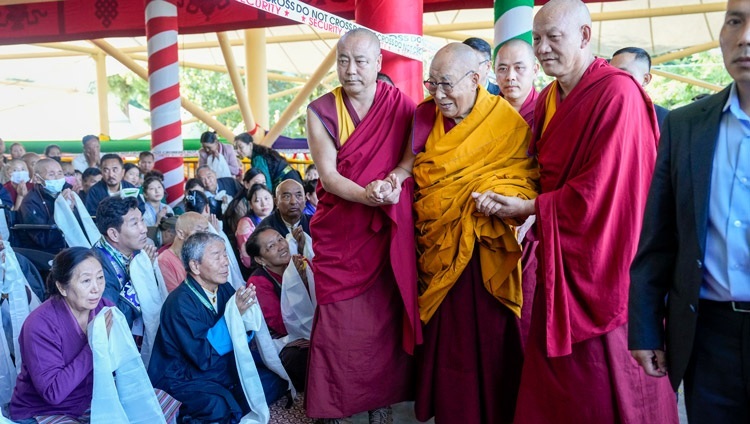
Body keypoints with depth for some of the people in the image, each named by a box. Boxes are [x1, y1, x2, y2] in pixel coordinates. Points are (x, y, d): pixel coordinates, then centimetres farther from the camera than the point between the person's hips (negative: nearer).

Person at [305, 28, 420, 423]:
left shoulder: (400, 104, 0)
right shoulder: (321, 111, -3)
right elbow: (328, 175, -10)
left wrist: (395, 178, -20)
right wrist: (366, 195, -27)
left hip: (388, 229, 1)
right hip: (338, 231, -1)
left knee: (384, 316, 5)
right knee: (338, 320, 1)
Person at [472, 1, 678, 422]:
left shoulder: (618, 93, -17)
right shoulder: (549, 99, 9)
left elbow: (600, 190, -21)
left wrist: (529, 208, -12)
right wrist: (506, 197, -2)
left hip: (599, 258, -7)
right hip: (558, 257, 7)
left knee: (599, 389, 6)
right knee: (550, 380, 13)